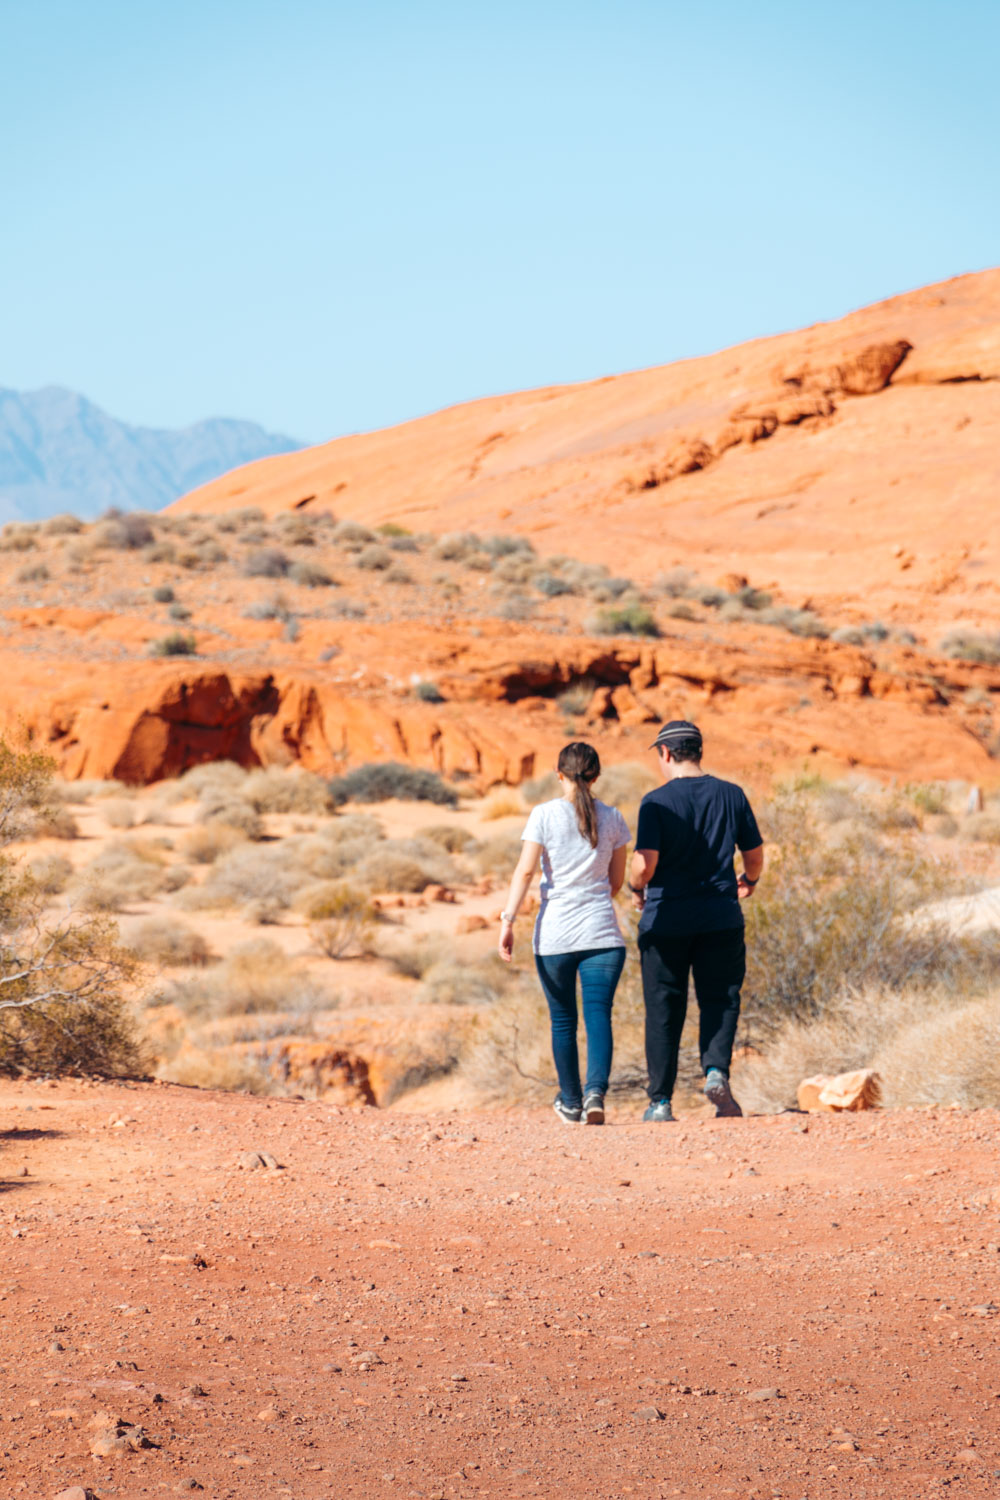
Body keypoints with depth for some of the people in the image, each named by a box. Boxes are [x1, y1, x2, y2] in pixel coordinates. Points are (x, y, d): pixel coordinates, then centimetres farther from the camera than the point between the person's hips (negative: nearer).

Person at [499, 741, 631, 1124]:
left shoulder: (545, 815, -3)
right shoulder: (612, 818, 5)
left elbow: (526, 870, -9)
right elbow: (617, 880, 12)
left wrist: (508, 921, -8)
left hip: (555, 934, -1)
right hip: (602, 933, 1)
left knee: (563, 1020, 12)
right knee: (598, 1014, -3)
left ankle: (571, 1103, 23)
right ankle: (595, 1092, -25)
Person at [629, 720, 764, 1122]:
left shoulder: (656, 801, -8)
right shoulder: (732, 795, 2)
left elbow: (645, 863, -15)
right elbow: (755, 856, 8)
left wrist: (637, 890, 6)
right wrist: (748, 882, 30)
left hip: (665, 919, -2)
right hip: (721, 919, 2)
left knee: (663, 1010, 6)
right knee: (720, 999, 10)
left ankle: (660, 1100, 8)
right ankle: (716, 1069, -14)